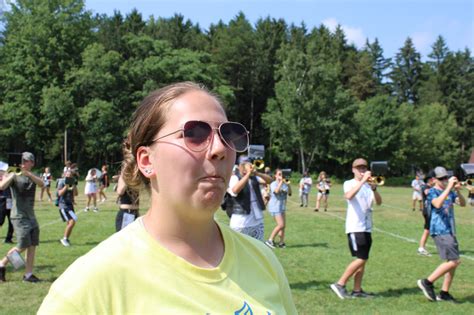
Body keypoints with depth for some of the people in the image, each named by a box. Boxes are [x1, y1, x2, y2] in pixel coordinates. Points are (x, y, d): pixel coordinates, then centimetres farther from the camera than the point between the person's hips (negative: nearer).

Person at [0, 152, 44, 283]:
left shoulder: (32, 177, 10)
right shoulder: (14, 176, -4)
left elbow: (41, 184, -13)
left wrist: (28, 174, -27)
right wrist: (11, 176, -32)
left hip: (31, 216, 6)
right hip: (19, 217, -6)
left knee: (32, 246, 2)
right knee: (23, 246, -8)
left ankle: (28, 274, 8)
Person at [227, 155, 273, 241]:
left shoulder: (254, 177, 12)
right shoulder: (234, 178, -6)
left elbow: (269, 180, -1)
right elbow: (235, 190, -26)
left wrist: (257, 173, -18)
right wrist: (248, 174, -27)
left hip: (257, 221, 6)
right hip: (241, 222, -6)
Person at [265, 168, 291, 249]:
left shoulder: (284, 184, 10)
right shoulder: (273, 184, -10)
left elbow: (290, 192, 5)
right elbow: (276, 191, -28)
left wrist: (288, 184, -8)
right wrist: (281, 182, -23)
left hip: (282, 207, 8)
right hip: (275, 207, -8)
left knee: (283, 225, 6)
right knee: (281, 225, -13)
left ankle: (281, 242, 14)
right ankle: (270, 240, -3)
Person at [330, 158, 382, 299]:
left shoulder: (368, 184, 14)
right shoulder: (349, 183, -2)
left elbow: (379, 202, -1)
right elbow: (348, 196, -26)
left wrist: (374, 189, -19)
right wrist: (362, 181, -29)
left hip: (367, 227, 6)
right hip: (355, 227, -6)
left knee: (363, 259, 7)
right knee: (361, 259, -12)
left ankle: (357, 290, 12)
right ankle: (340, 284, -4)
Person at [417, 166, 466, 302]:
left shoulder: (449, 192, 13)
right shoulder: (432, 192, -8)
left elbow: (462, 203, 2)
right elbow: (437, 204, -29)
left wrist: (457, 190, -14)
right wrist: (449, 187, -28)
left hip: (450, 231, 8)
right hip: (440, 231, -8)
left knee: (453, 262, 8)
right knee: (454, 261, -12)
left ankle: (444, 293, 16)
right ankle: (427, 282, -3)